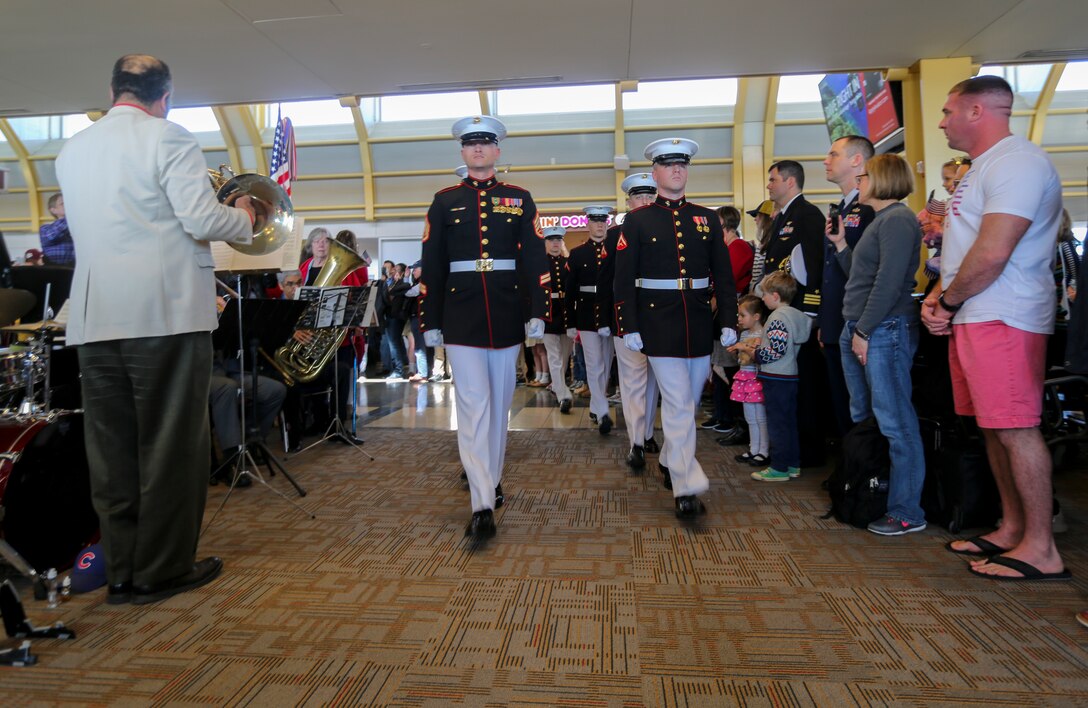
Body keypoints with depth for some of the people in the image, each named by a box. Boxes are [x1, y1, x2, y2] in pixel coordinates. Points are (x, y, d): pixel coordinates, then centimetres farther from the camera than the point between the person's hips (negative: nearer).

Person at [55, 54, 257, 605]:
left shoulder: (70, 151, 15)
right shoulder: (168, 138, -4)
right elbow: (201, 220, -14)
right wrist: (244, 217, 6)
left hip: (94, 319, 6)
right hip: (166, 312, -6)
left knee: (111, 448, 10)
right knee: (171, 444, 2)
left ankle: (122, 571, 19)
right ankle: (163, 569, 11)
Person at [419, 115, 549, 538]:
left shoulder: (519, 200, 9)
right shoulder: (444, 201, 8)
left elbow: (535, 259, 4)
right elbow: (431, 265, 6)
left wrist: (538, 311, -5)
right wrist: (429, 321, 2)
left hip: (507, 313, 2)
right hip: (461, 315, -1)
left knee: (499, 401, 12)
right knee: (474, 404, -7)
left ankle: (492, 479, 29)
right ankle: (483, 505, -9)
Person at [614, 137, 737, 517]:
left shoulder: (707, 219, 10)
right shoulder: (637, 221, 0)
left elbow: (724, 274, 9)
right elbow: (624, 279, -3)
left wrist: (728, 321, 2)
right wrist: (629, 327, -9)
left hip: (699, 325, 4)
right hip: (659, 324, -4)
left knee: (687, 401, 14)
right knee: (678, 404, -7)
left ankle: (669, 460, 36)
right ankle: (686, 488, -2)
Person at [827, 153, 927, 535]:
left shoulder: (897, 219, -9)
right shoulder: (880, 220, 20)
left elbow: (889, 282, -18)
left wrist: (864, 331, -18)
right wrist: (840, 243, 16)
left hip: (885, 331, -10)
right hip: (859, 331, 10)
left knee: (895, 424, -5)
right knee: (863, 420, 14)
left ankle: (907, 512, 3)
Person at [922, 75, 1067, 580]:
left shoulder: (1015, 162, -12)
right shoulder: (982, 168, 21)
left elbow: (992, 254, -21)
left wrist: (947, 301, -8)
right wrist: (937, 299, 7)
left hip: (1002, 320, -10)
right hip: (971, 319, 10)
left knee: (1016, 429, -6)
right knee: (993, 429, 13)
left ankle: (1041, 550, 3)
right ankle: (1011, 530, 24)